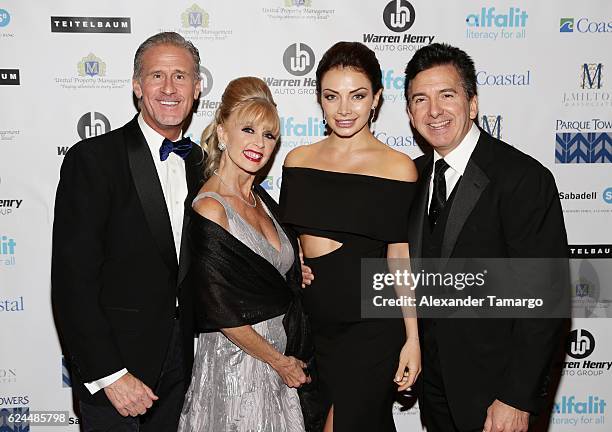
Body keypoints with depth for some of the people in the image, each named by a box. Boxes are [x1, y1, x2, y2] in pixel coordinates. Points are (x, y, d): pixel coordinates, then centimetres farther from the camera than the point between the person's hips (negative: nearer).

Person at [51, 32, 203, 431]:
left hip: (181, 364, 6)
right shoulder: (92, 159, -13)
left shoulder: (198, 163, 6)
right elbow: (72, 277, -17)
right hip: (113, 370, -5)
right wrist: (108, 375, -19)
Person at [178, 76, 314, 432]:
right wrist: (279, 361, -11)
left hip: (281, 356, 8)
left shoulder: (261, 198, 6)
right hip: (237, 360, -7)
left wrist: (294, 277, 2)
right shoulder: (210, 209, -18)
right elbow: (220, 311, -19)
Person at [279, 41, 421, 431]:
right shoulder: (298, 160, 4)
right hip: (309, 325, 4)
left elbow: (400, 256, -5)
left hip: (372, 329, -4)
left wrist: (412, 339, -6)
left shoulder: (398, 167, -7)